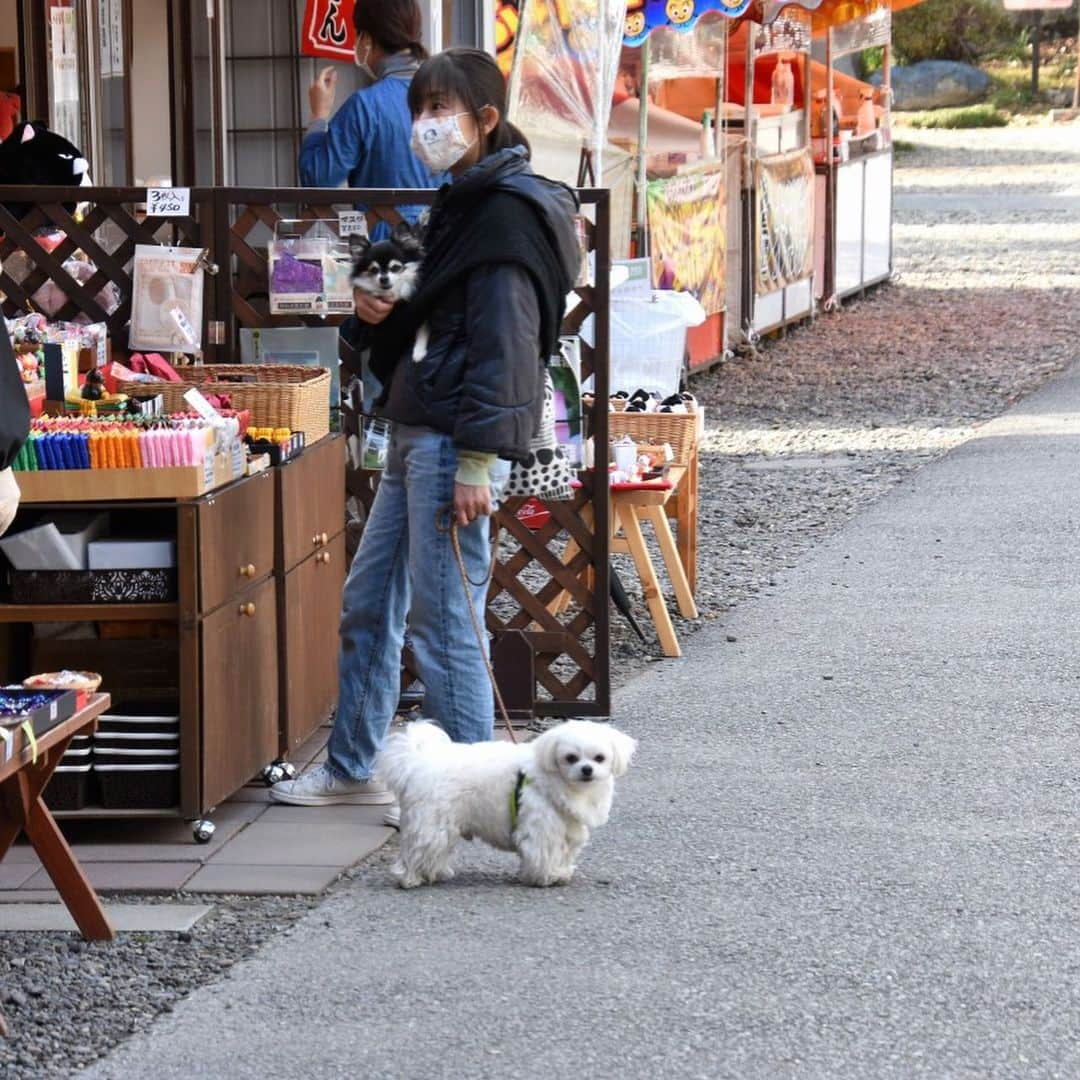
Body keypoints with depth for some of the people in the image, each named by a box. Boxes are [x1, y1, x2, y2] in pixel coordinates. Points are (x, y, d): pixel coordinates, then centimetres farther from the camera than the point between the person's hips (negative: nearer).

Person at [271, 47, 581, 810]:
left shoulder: (507, 210, -13)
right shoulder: (463, 205, 18)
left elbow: (503, 342, -19)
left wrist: (475, 461, -23)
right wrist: (382, 316, 6)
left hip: (454, 444, -11)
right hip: (415, 433, 11)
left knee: (443, 617, -6)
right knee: (367, 603, 16)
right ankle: (352, 769, 26)